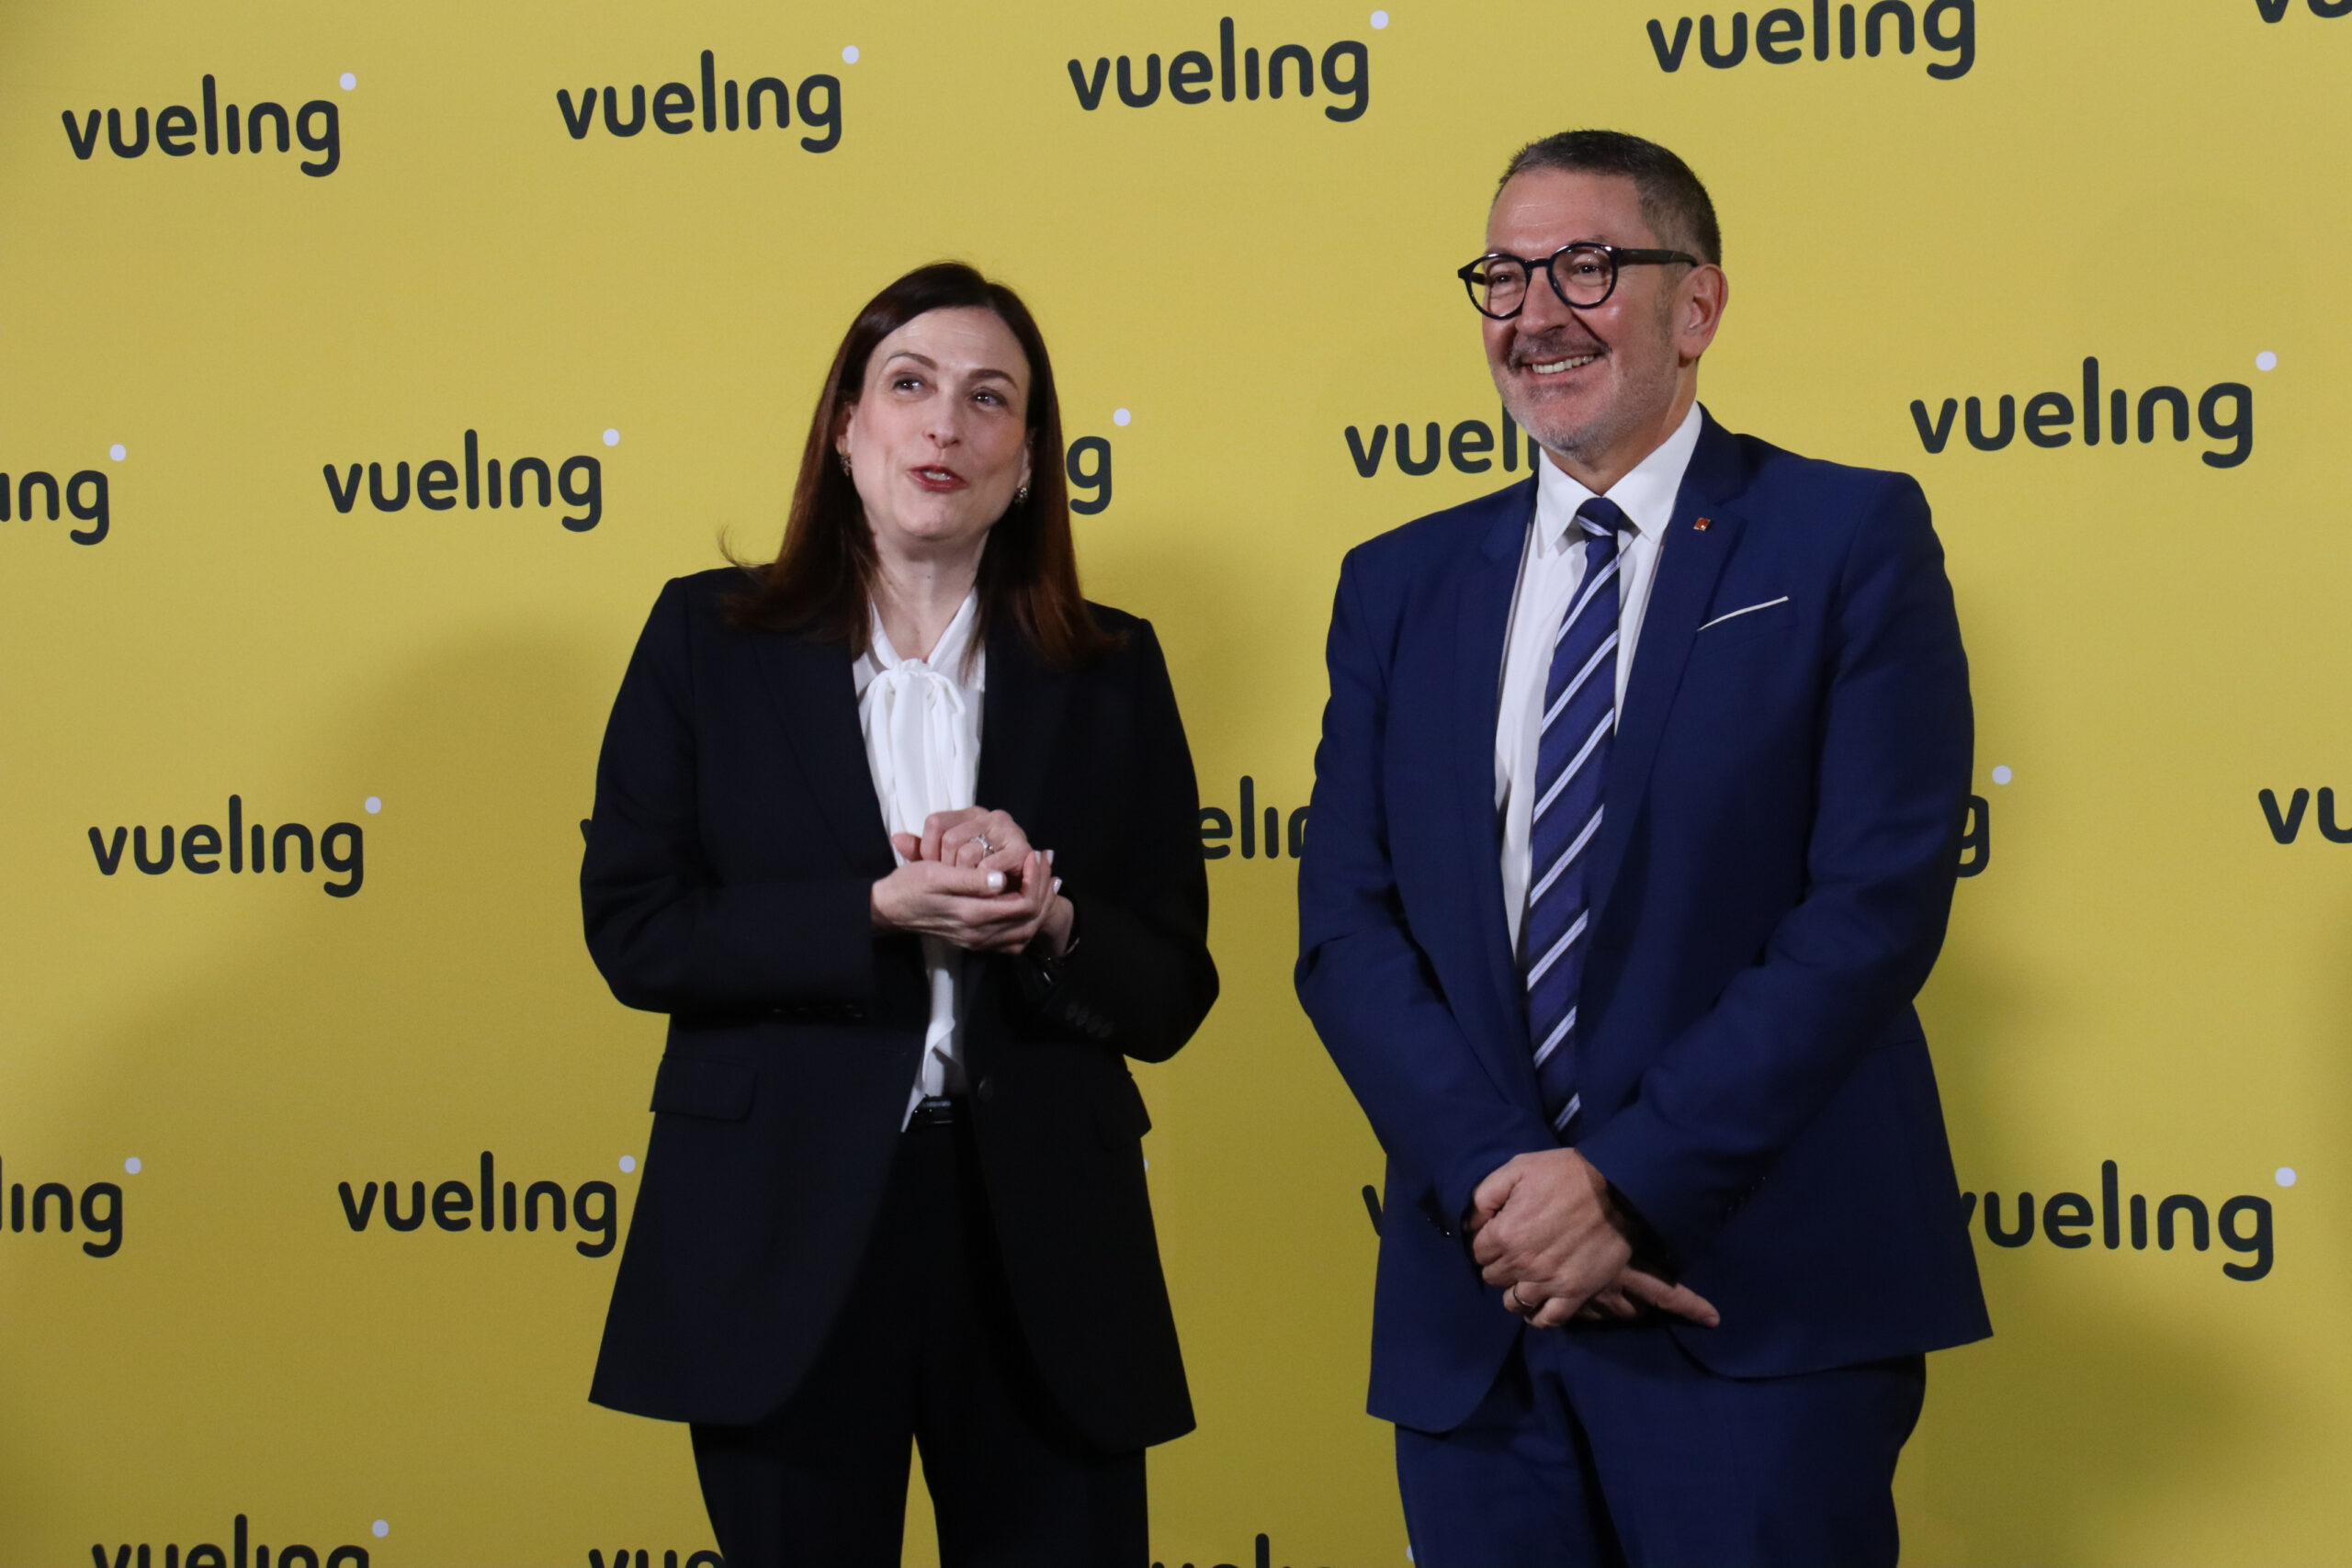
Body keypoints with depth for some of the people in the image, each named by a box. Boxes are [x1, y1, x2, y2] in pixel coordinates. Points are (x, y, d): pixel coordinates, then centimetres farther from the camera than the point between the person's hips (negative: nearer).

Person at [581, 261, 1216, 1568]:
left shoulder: (1110, 672, 8)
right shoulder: (710, 640, 4)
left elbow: (1171, 993, 5)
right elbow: (634, 931, -5)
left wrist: (1049, 923, -15)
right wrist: (879, 912, -16)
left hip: (1042, 1252, 1)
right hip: (787, 1248, -1)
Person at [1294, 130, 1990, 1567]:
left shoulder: (1850, 539, 0)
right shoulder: (1400, 586, 12)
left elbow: (1878, 899, -9)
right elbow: (1347, 922, 5)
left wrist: (1628, 1182, -14)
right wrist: (1496, 1179, -11)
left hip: (1756, 1307, -3)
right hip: (1476, 1317, 4)